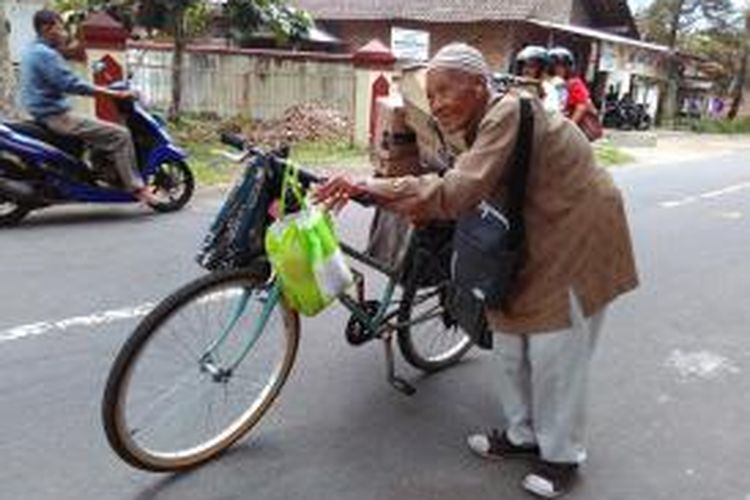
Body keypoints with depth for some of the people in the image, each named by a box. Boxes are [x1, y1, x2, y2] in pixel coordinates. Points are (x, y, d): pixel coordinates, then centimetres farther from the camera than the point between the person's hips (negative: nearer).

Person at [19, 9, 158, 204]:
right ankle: (136, 187, -17)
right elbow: (71, 84, -25)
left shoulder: (33, 51, 18)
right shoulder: (45, 54, -15)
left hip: (45, 115, 11)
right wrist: (114, 93, -24)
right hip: (56, 115, -11)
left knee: (106, 131, 29)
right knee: (120, 135, -16)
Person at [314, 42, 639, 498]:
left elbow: (459, 192, -38)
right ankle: (524, 435, 34)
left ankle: (562, 456, 24)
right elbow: (471, 190, 2)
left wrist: (370, 186, -39)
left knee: (556, 356, 2)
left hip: (576, 240, -9)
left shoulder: (508, 113, -26)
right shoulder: (484, 124, 4)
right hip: (537, 241, 9)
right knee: (512, 346, 14)